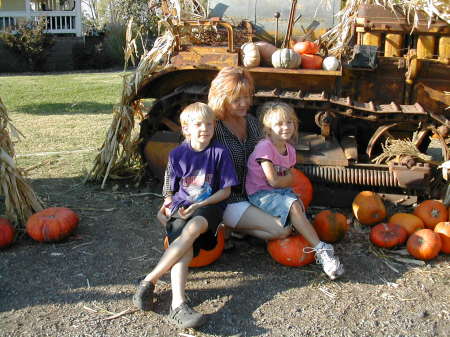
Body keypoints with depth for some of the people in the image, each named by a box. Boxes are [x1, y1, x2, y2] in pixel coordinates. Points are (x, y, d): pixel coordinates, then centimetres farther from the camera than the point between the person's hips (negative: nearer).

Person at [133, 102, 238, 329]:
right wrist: (164, 208, -1)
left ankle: (150, 280, -31)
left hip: (209, 206, -2)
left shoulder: (220, 153, -1)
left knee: (192, 228, -36)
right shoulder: (177, 154, 6)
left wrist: (201, 205, -12)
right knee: (184, 250, -28)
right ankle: (178, 305, -42)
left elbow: (225, 190, 0)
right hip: (181, 207, 2)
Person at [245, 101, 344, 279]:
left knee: (297, 203, -22)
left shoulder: (290, 150, 9)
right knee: (293, 206, -28)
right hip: (260, 194, -8)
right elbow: (273, 181, -18)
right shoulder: (264, 147, -16)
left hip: (281, 191, 8)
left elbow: (289, 179, 12)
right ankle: (321, 249, -30)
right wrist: (288, 179, -1)